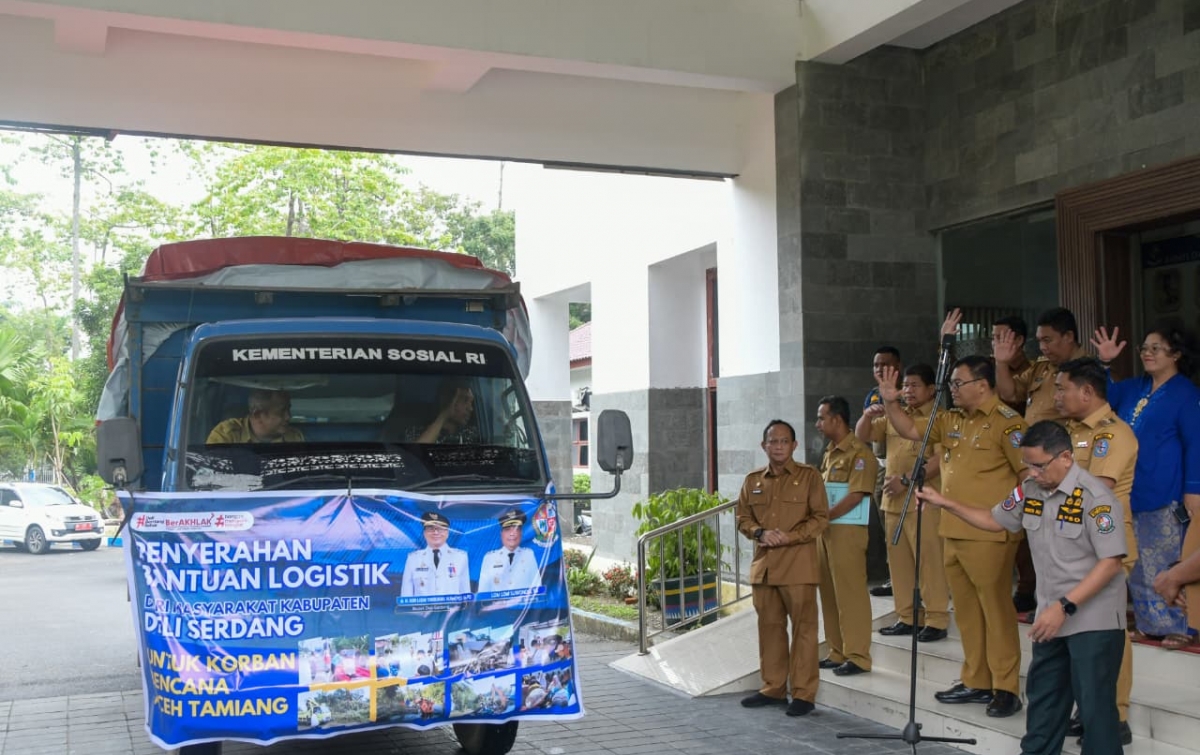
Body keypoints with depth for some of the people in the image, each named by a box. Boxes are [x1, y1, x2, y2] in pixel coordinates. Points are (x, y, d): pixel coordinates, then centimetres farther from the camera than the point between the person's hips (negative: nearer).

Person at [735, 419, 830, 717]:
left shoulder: (809, 476, 0)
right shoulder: (753, 480, 12)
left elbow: (820, 518, -2)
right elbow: (743, 517, 15)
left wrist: (789, 536, -14)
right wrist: (760, 533, -6)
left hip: (798, 564, -4)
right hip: (763, 564, 4)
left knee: (803, 627, -2)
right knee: (769, 626, 10)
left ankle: (803, 693, 5)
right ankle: (773, 688, 21)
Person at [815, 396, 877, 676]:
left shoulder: (859, 453, -11)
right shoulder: (829, 453, 17)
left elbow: (855, 496, -18)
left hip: (847, 531, -9)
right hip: (826, 530, 9)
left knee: (850, 594, -5)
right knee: (829, 593, 11)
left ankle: (858, 656, 1)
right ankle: (838, 652, 19)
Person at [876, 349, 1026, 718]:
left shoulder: (1005, 421, -10)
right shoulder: (952, 420, 14)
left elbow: (1030, 473, -12)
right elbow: (911, 431, 22)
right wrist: (891, 403, 8)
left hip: (988, 535, -8)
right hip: (953, 531, 8)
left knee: (996, 610, -2)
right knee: (966, 611, 14)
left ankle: (1006, 689, 5)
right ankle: (976, 681, 24)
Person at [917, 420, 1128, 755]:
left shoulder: (1096, 497, -19)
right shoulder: (1029, 491, 4)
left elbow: (1110, 563, -21)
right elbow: (994, 520, 19)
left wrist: (1064, 606, -24)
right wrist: (946, 503, 8)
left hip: (1094, 621, -7)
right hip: (1052, 617, 7)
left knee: (1095, 706, -1)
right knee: (1042, 699, 18)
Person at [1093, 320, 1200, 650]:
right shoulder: (1135, 388, 13)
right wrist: (1104, 364, 4)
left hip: (1164, 496, -7)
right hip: (1130, 493, 7)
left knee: (1167, 562, -2)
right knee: (1138, 563, 12)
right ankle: (1148, 623, 22)